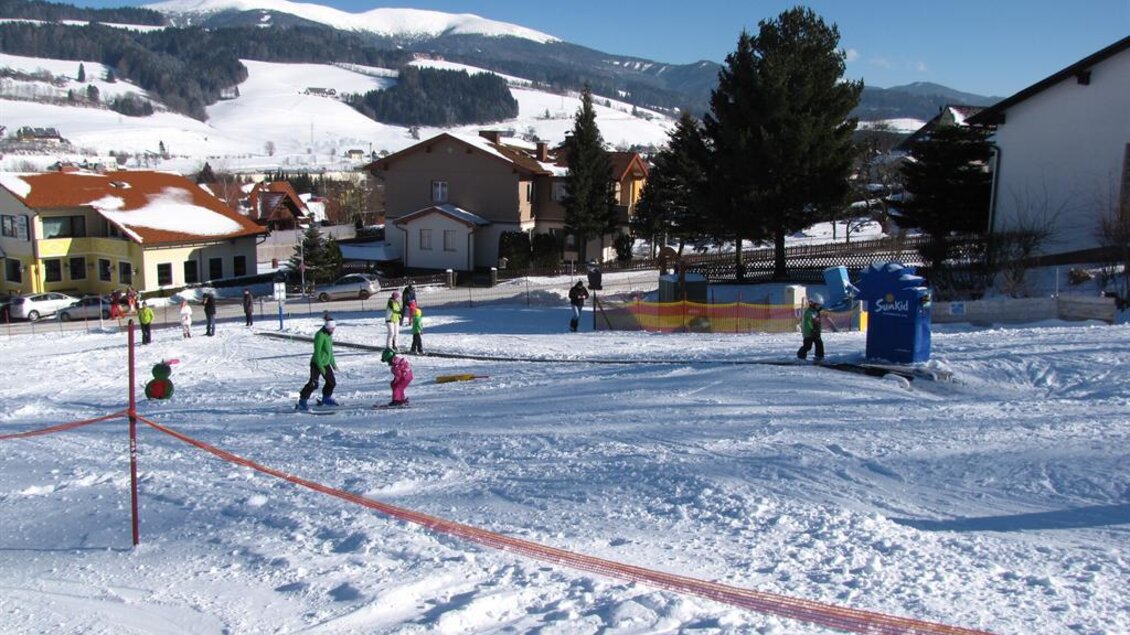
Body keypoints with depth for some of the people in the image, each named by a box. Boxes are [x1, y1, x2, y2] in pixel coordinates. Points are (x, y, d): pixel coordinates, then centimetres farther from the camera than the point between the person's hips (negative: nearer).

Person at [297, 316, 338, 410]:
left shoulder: (329, 335, 8)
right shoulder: (320, 335, -20)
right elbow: (317, 352, -22)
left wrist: (333, 363, 23)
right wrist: (320, 366, -24)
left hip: (326, 363, 9)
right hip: (317, 363, -9)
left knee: (332, 382, 13)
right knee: (313, 384, -15)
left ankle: (326, 398, 32)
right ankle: (302, 401, -7)